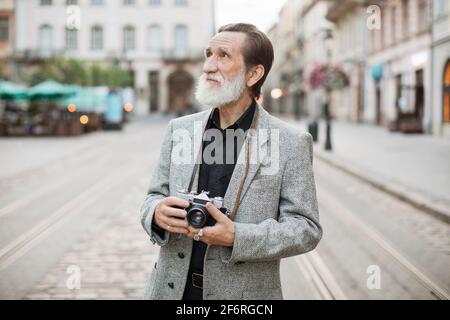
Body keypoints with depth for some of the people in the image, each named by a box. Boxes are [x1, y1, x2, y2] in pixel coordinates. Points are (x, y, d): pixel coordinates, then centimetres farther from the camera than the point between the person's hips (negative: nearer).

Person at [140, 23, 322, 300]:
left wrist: (237, 237, -23)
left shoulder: (291, 143, -9)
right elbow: (155, 197, 9)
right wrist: (157, 212, -14)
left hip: (244, 294, -3)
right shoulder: (179, 129, 3)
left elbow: (306, 228, -10)